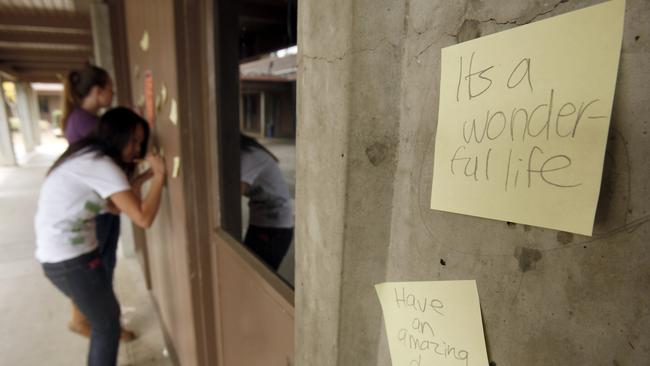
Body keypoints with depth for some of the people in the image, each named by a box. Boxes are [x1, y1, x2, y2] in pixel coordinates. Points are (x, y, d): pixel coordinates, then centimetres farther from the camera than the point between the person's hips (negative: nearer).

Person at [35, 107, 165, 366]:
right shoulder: (101, 164, -19)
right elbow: (143, 218, -27)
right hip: (71, 258, -9)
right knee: (107, 324, 9)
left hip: (57, 254, 9)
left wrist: (146, 176, 7)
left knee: (105, 317, 22)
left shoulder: (88, 158, 10)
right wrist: (159, 175, -17)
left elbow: (119, 205, 14)